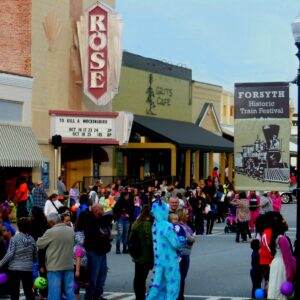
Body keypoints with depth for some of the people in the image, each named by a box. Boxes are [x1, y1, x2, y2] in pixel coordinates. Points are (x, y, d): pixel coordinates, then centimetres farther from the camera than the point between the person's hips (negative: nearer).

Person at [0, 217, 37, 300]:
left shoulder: (15, 238, -8)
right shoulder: (31, 239, 4)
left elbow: (9, 254, -14)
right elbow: (35, 256, 9)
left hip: (14, 269, -3)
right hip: (28, 269, 3)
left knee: (14, 292, 2)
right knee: (28, 291, 7)